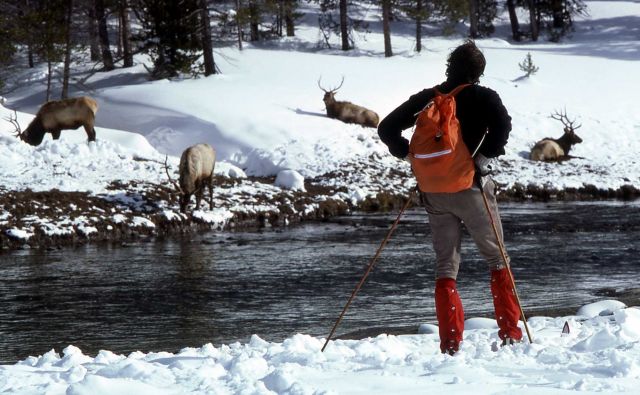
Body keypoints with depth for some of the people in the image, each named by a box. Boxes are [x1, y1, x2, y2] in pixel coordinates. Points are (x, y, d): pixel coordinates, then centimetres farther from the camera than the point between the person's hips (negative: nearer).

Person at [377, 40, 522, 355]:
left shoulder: (426, 98, 9)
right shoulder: (483, 97, -2)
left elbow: (387, 129, 8)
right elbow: (502, 125, -21)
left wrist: (411, 157, 13)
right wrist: (484, 158, -12)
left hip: (434, 191, 3)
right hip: (471, 187, -3)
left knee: (445, 264, 8)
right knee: (497, 258, 10)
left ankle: (450, 343, -3)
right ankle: (510, 333, 5)